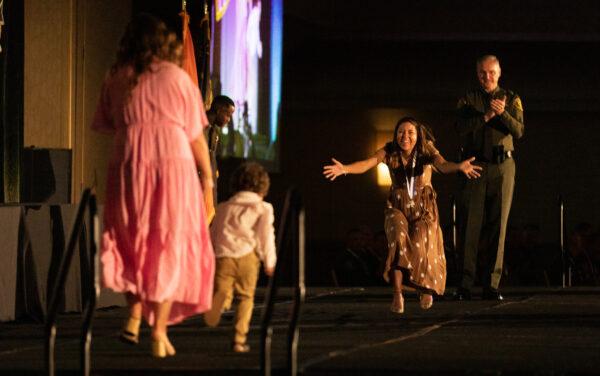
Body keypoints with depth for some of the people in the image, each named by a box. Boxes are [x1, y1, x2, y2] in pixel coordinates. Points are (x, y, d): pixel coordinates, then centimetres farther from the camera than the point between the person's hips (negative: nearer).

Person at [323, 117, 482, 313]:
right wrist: (345, 169, -48)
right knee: (398, 240, -29)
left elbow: (443, 165, -33)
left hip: (424, 208, 0)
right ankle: (397, 293, -30)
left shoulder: (426, 150, -14)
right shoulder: (389, 151, -11)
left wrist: (460, 166, -57)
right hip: (398, 207, 0)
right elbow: (366, 164, -26)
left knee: (420, 247, -17)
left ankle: (426, 288, 16)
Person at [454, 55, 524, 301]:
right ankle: (465, 285, -7)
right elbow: (461, 128, -6)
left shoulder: (511, 99, 11)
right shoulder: (467, 100, 10)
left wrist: (503, 113, -20)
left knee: (498, 225, -1)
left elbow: (518, 131, -3)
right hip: (474, 165, -1)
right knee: (469, 224, -6)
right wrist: (486, 116, -16)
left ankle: (491, 285, 0)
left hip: (502, 167, 1)